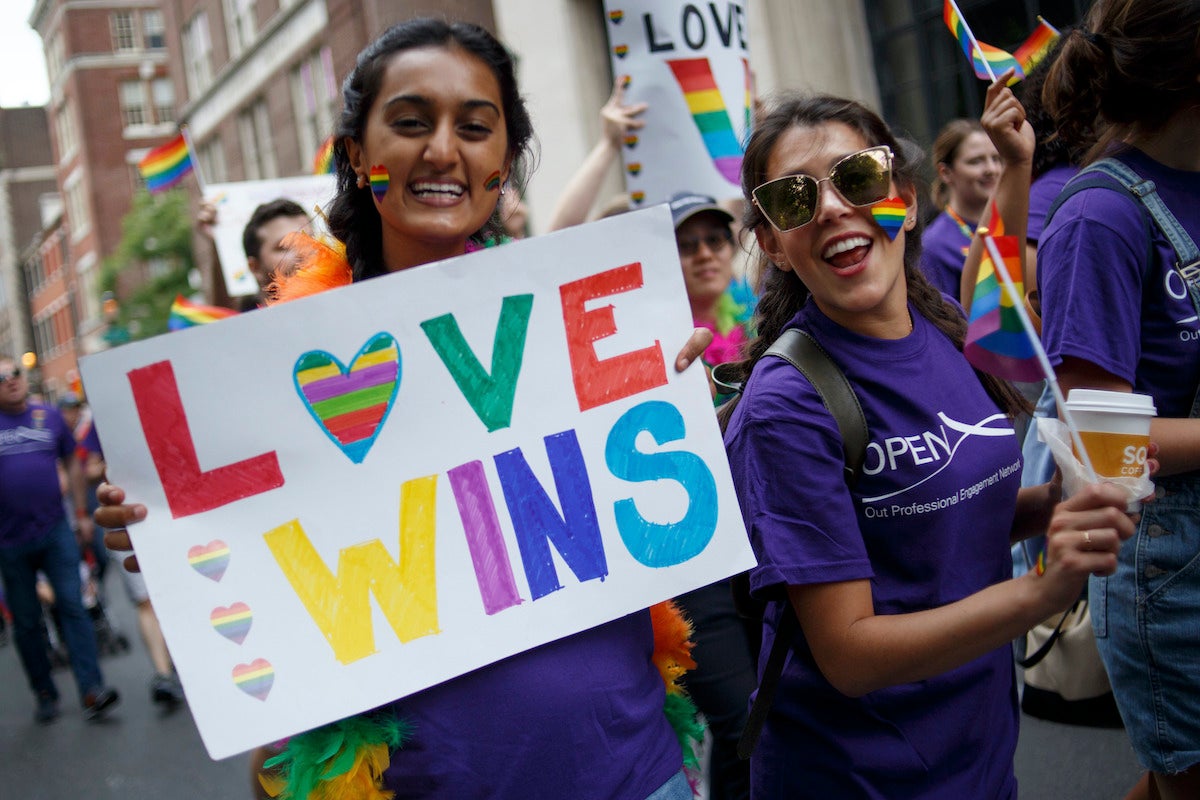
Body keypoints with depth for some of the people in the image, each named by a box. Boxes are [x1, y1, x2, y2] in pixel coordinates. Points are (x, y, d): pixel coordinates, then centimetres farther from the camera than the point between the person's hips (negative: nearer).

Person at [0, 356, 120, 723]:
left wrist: (82, 513, 10)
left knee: (73, 606, -5)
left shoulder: (50, 417, 4)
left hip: (55, 530, 1)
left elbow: (72, 464, 12)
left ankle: (92, 691, -7)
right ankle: (45, 694, 19)